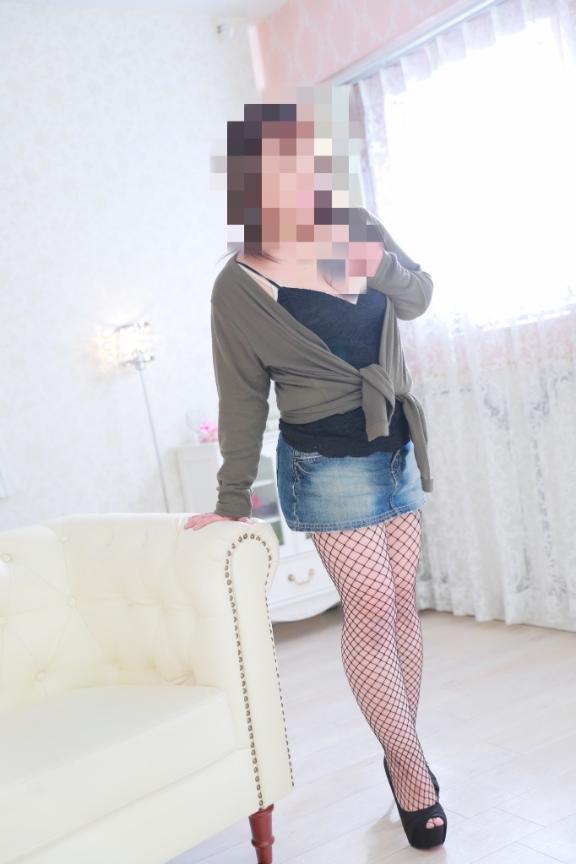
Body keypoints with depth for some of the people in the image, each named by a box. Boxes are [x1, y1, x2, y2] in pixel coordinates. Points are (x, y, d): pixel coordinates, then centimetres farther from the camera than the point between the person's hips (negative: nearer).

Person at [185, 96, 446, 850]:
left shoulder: (359, 233, 1)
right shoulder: (241, 285, -11)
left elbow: (420, 295, 13)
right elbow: (243, 397, -7)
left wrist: (386, 263, -9)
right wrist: (233, 500, -2)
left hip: (397, 450, 5)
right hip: (328, 463, -5)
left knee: (401, 603, 8)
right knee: (371, 607, -6)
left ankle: (403, 756, 23)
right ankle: (412, 770, 10)